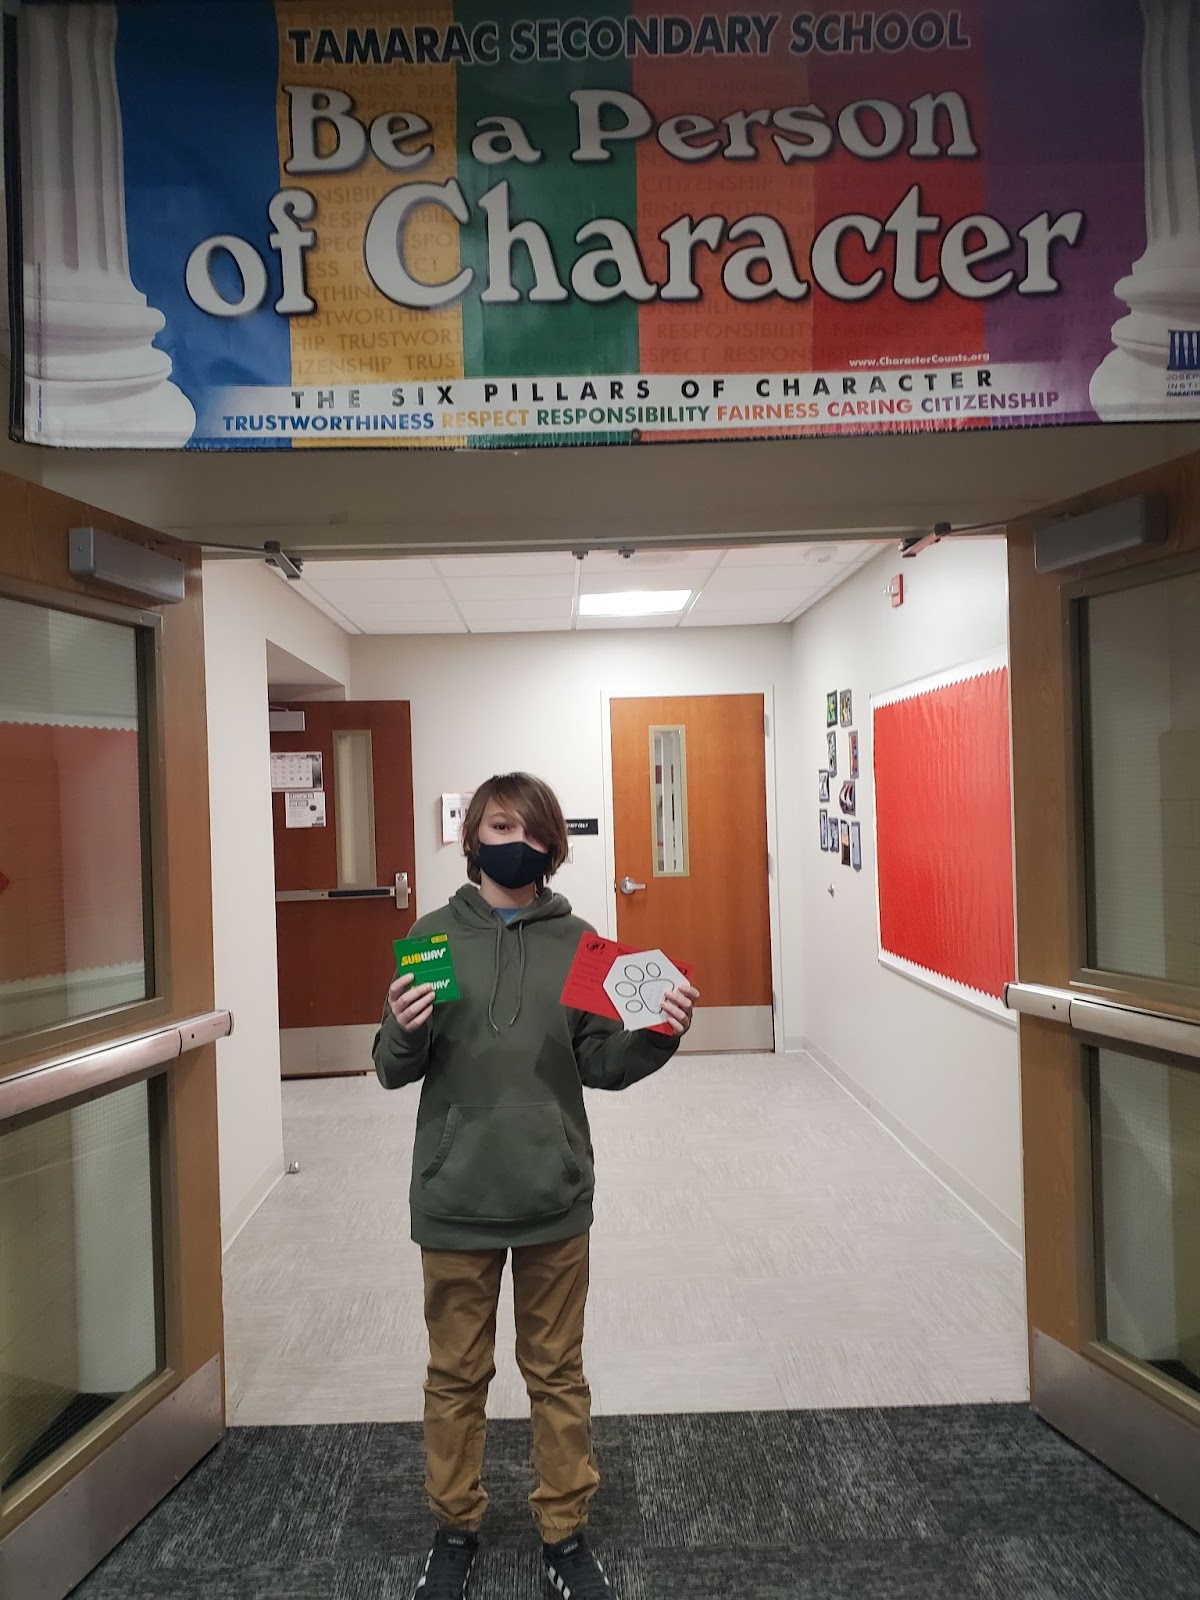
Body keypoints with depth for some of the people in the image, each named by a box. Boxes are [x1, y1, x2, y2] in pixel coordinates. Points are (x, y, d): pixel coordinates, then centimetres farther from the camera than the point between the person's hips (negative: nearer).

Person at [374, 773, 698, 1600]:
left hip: (555, 1196, 1)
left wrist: (657, 1036, -19)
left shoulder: (576, 940, -3)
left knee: (557, 1374, 17)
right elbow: (396, 1071, -4)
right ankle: (456, 1528, 40)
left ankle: (566, 1532, 37)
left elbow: (601, 1065, -1)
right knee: (457, 1375, 17)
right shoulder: (434, 935, -5)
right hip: (456, 1198, 0)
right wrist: (404, 1033, -25)